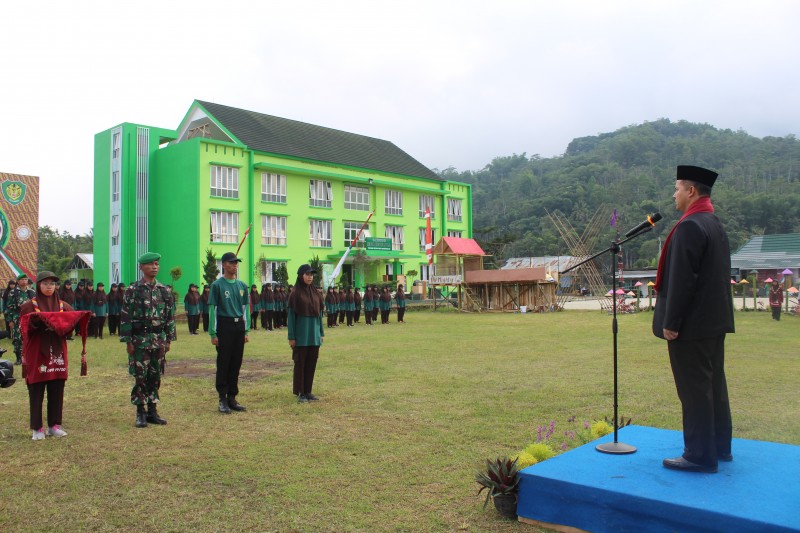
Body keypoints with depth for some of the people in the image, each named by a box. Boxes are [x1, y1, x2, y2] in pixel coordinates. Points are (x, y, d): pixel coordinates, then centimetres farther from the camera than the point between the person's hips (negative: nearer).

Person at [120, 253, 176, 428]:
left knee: (155, 376, 9)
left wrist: (169, 339, 6)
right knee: (140, 377, 1)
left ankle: (152, 410, 19)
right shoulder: (132, 290, -4)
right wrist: (128, 341, -9)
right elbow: (125, 316, -6)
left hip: (159, 340, 4)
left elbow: (170, 316, 10)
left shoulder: (165, 290, 7)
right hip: (139, 340, -3)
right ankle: (140, 413, 11)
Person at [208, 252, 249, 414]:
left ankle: (232, 397, 17)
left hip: (239, 326, 5)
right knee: (223, 363, -2)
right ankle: (222, 399, 5)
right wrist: (213, 333, -10)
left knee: (236, 364, 8)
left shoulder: (242, 285, 11)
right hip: (224, 326, -5)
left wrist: (246, 330, 9)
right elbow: (213, 309, -6)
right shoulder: (217, 285, -4)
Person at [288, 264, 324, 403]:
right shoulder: (295, 293, -7)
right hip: (301, 334, -5)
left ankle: (308, 391, 18)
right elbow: (291, 315, -7)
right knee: (300, 363, 3)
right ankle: (300, 393, 11)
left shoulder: (315, 292, 8)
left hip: (314, 334, 5)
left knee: (312, 363, 9)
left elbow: (319, 313, 12)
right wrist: (291, 337, -10)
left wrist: (321, 332, 10)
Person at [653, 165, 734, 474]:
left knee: (694, 389, -2)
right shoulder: (716, 224, 13)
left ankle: (700, 456, 6)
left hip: (692, 323, -10)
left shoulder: (689, 227, -18)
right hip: (715, 321, 10)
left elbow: (682, 279, -23)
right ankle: (719, 446, 29)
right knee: (714, 384, 17)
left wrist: (670, 323, -18)